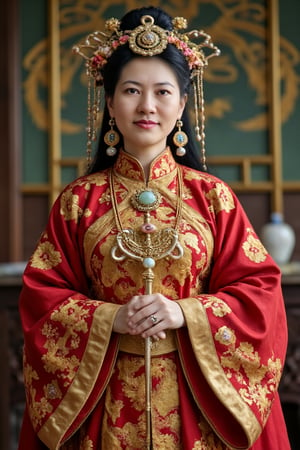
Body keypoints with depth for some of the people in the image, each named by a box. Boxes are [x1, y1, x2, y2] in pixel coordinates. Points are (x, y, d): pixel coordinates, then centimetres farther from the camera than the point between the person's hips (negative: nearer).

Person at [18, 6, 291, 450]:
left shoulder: (213, 196, 0)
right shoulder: (79, 199, 0)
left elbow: (258, 289, -2)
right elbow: (41, 294, 0)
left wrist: (185, 313, -16)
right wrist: (110, 318, -16)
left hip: (197, 399, 0)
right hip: (106, 397, 0)